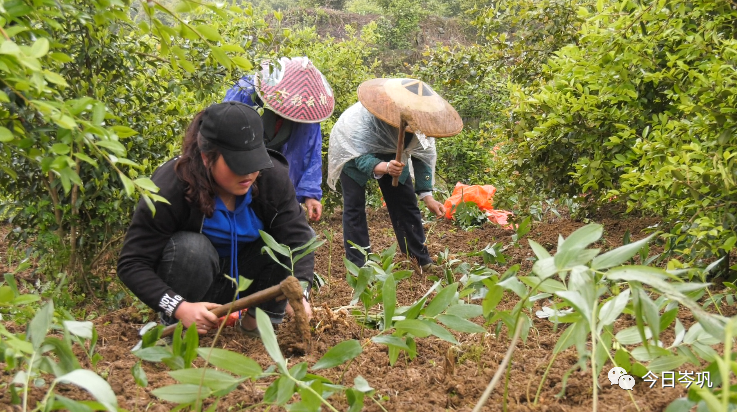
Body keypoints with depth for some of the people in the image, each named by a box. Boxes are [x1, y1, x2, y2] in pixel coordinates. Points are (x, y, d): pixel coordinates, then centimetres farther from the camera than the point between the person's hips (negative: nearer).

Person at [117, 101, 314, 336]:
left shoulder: (273, 176, -20)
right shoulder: (169, 189, -29)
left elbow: (298, 238, -24)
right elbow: (132, 264, -27)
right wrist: (179, 307, -40)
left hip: (242, 277, 3)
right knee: (193, 247, -36)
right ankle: (174, 327, -10)